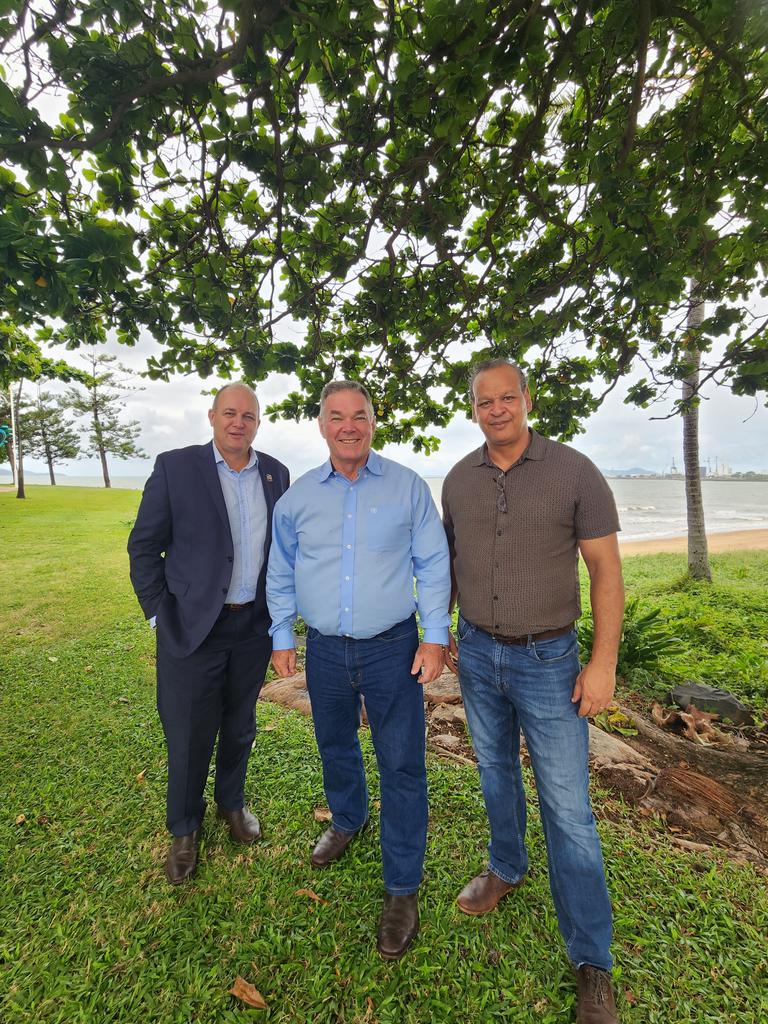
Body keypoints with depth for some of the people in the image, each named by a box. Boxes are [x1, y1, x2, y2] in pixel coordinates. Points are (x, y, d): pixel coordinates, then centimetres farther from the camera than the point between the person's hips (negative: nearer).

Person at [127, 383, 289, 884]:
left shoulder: (276, 473, 2)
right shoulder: (175, 467, -7)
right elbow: (144, 546, -4)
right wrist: (159, 613, -6)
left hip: (255, 626, 3)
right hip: (193, 626, -2)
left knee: (240, 727, 21)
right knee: (189, 735, 12)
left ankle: (232, 802, 47)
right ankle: (184, 829, 39)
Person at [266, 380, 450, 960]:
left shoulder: (408, 488, -5)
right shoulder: (297, 497, 1)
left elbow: (433, 566, -4)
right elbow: (281, 575, 10)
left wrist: (435, 637, -8)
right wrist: (282, 638, 9)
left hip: (392, 649, -3)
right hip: (325, 651, 3)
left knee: (402, 766, 6)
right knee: (335, 746, 24)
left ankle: (403, 888, 29)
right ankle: (348, 820, 55)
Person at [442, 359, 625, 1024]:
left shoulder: (574, 472, -10)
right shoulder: (458, 480, 1)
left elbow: (606, 570, -9)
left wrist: (603, 662, -12)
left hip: (547, 658, -3)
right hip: (477, 652, 4)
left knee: (567, 806, 5)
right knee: (496, 771, 22)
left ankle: (592, 963, 27)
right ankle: (507, 868, 49)